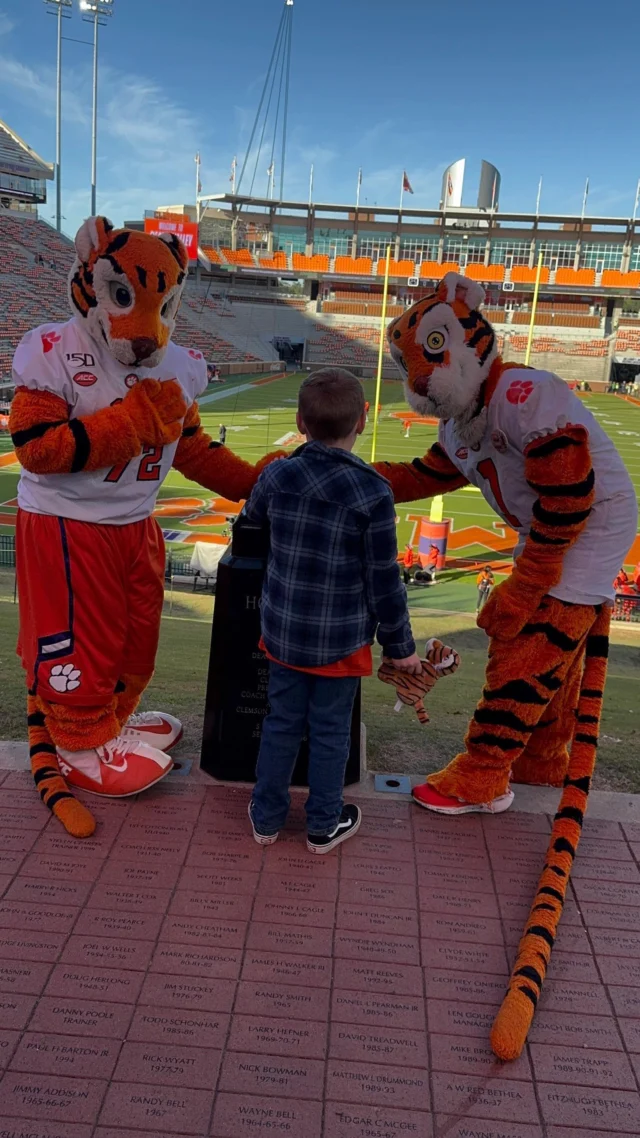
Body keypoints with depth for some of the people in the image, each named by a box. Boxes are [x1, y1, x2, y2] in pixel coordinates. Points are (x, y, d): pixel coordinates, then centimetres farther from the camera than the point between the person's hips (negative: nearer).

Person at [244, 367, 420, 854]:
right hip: (342, 640, -3)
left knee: (282, 723, 17)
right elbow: (384, 581, -13)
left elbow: (251, 521, 16)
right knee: (331, 732, 13)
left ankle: (266, 818, 31)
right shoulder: (373, 492, -17)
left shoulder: (277, 477, -6)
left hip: (283, 631, 3)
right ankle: (324, 825, 29)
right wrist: (401, 646, -1)